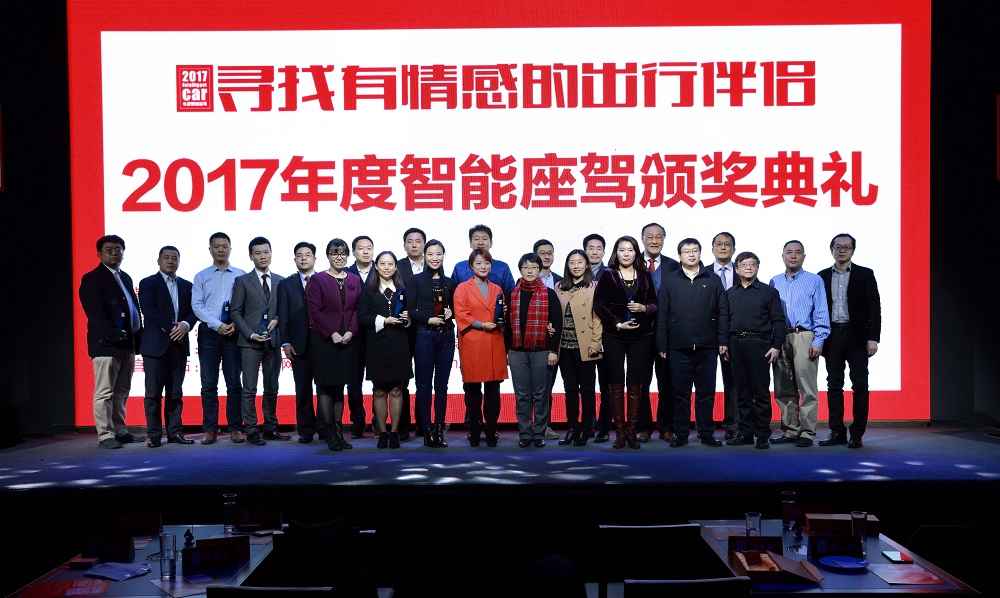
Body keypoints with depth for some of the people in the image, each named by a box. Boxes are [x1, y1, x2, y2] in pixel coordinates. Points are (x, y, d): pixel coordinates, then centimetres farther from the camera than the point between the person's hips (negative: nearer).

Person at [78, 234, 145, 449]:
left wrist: (138, 335, 9)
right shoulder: (92, 279, -5)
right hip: (106, 344, -8)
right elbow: (95, 313, -14)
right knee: (104, 392, -4)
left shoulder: (126, 278, 19)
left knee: (121, 392, 13)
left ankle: (120, 431, 19)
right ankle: (105, 435, 1)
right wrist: (114, 334, -21)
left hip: (128, 344, 8)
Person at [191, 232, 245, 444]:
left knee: (234, 383, 2)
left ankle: (235, 428, 7)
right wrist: (218, 325, -12)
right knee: (209, 384, 1)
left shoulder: (240, 275, 8)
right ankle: (210, 429, 6)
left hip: (233, 333, 0)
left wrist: (236, 324, -13)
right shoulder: (201, 277, 9)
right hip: (209, 332, 1)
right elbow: (197, 305, -1)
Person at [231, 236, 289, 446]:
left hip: (273, 341, 4)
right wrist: (251, 334, -11)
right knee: (250, 390, -3)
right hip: (250, 342, -3)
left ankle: (270, 429, 16)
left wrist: (277, 320, -7)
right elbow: (236, 312, 0)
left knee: (272, 388, 8)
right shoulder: (242, 281, 3)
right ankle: (251, 431, 1)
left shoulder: (280, 281, 12)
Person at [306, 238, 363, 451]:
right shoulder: (318, 280, -1)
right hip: (323, 340, -3)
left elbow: (357, 309, 7)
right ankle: (330, 434, 3)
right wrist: (332, 334, -13)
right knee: (325, 386, -1)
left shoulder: (354, 280, 10)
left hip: (346, 340, 4)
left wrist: (350, 332, -8)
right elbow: (314, 310, -7)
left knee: (339, 385, 9)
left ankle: (339, 431, 14)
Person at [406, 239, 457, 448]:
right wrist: (429, 319, -15)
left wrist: (450, 313, -4)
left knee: (442, 385, 6)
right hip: (424, 336, -3)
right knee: (424, 385, 0)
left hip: (446, 336, 3)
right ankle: (427, 430, 6)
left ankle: (439, 429, 12)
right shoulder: (415, 280, 3)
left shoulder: (450, 283, 12)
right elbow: (410, 310, -2)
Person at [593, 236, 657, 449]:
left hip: (640, 336, 2)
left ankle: (632, 431, 7)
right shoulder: (608, 275, 3)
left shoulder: (644, 275, 10)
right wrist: (617, 323, -10)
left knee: (635, 385, 2)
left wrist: (644, 308, -9)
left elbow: (654, 303, 12)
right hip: (614, 336, -1)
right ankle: (620, 431, 6)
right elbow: (599, 304, -2)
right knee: (616, 385, 0)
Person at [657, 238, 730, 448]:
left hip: (707, 347, 0)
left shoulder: (713, 281, 8)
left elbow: (723, 312, 7)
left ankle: (706, 433, 15)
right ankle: (681, 433, 13)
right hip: (679, 348, 0)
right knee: (680, 393, 5)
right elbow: (662, 315, 5)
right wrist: (662, 346, 0)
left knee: (706, 393, 6)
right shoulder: (669, 282, 7)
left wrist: (723, 341, 0)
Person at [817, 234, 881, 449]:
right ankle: (837, 432, 11)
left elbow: (874, 308, -2)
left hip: (857, 336, -2)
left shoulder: (865, 275, 2)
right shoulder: (822, 276, 9)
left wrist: (873, 338, -9)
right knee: (834, 386, 5)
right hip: (832, 336, 3)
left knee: (860, 386, 0)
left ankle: (857, 434, 5)